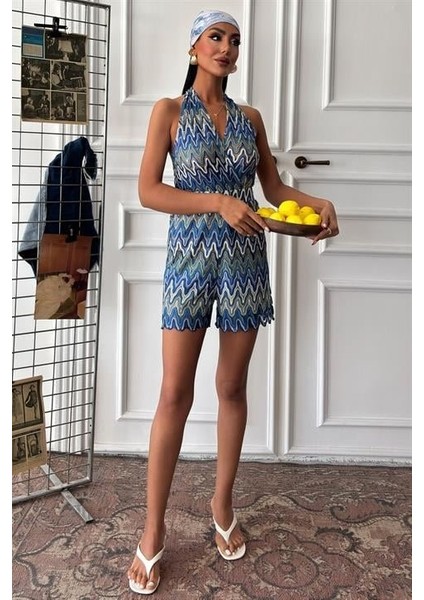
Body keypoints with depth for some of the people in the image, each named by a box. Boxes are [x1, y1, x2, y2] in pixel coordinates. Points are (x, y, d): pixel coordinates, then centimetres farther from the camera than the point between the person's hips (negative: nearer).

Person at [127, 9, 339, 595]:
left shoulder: (250, 117, 11)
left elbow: (275, 185, 13)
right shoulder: (170, 110, 0)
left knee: (233, 388, 9)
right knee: (175, 394, -4)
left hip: (245, 258, 4)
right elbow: (148, 191, -8)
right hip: (190, 256, -3)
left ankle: (223, 504, 26)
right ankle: (154, 528, 9)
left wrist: (319, 201, -6)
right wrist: (219, 202, -19)